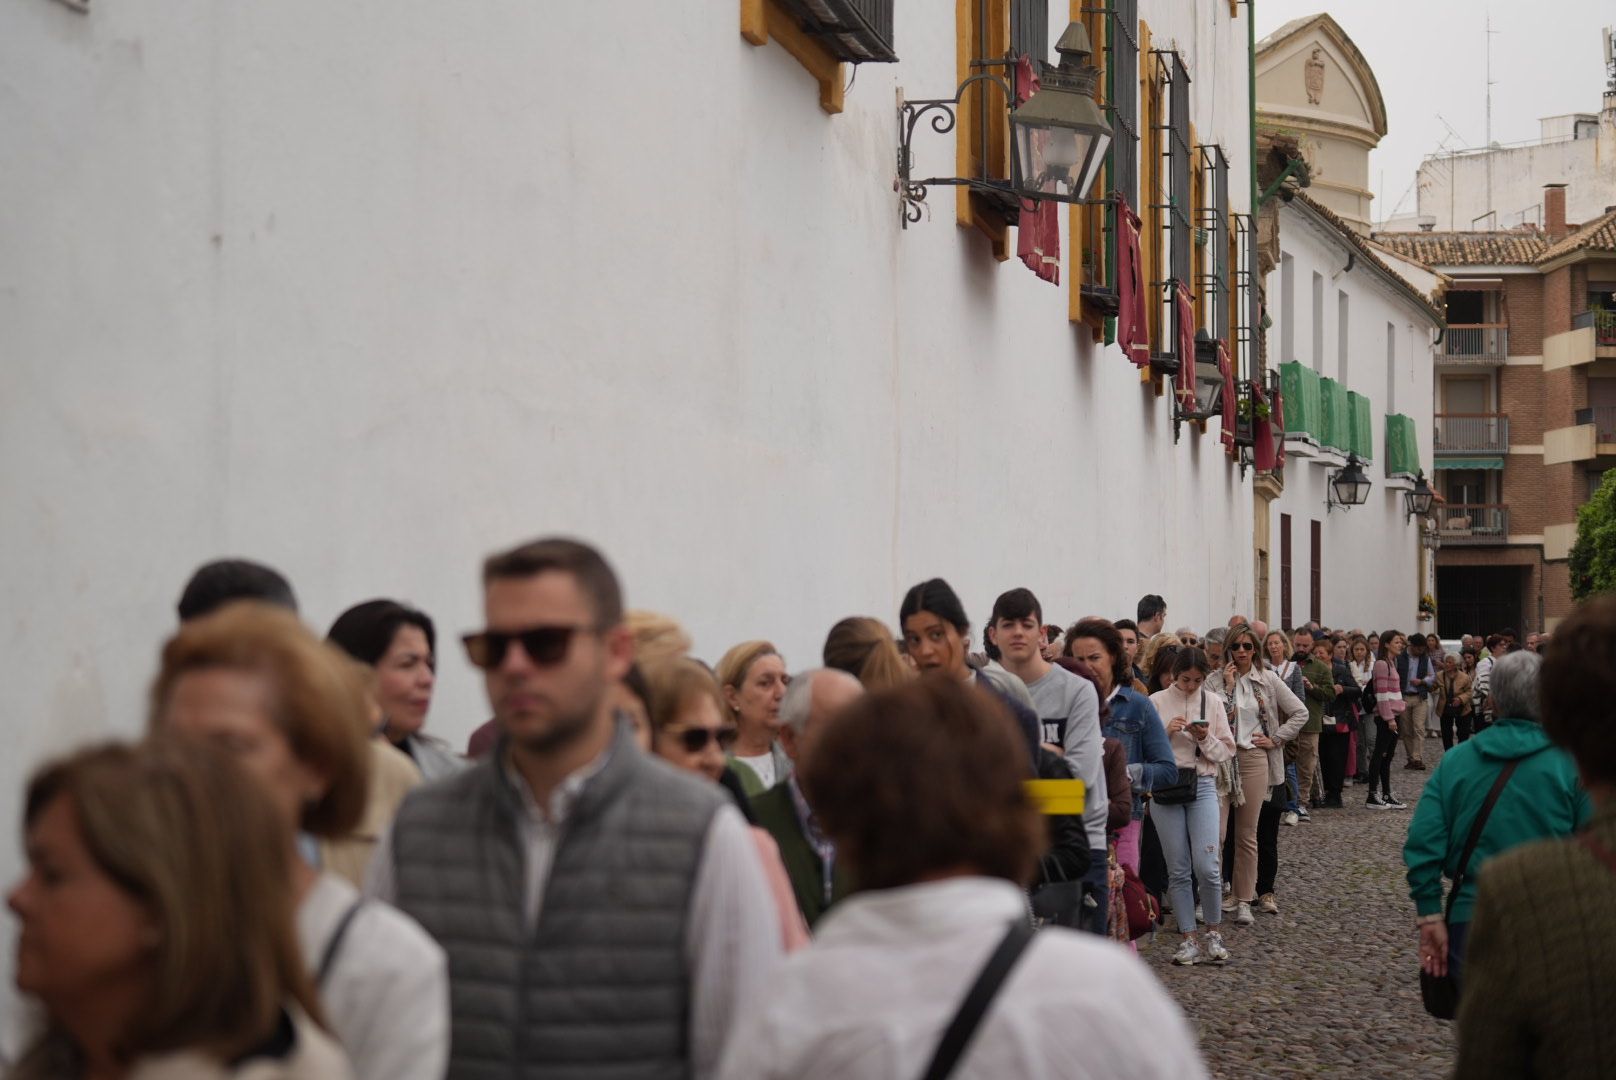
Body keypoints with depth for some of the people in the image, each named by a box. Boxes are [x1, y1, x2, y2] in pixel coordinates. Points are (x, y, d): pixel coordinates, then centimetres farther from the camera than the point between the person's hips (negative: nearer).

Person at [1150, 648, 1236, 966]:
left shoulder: (1213, 702, 6)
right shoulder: (1157, 702, 3)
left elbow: (1227, 750, 7)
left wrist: (1206, 739, -11)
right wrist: (1166, 733, -14)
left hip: (1203, 785, 0)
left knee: (1206, 865, -11)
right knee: (1178, 869, 3)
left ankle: (1213, 930, 9)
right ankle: (1189, 938, 12)